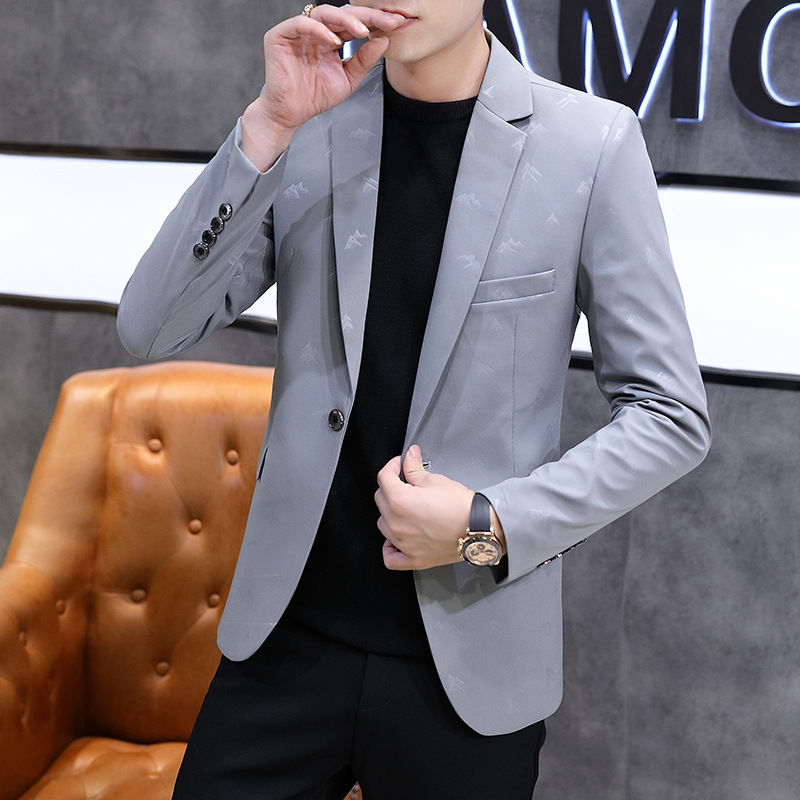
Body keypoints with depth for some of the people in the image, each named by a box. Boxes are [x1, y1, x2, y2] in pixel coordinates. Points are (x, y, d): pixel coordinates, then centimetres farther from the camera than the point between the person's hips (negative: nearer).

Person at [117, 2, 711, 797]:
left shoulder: (594, 144, -7)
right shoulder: (305, 125, 1)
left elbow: (671, 417, -4)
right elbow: (151, 329, -7)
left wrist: (491, 527, -15)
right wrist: (268, 125, -16)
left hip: (470, 661, -2)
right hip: (289, 634, 2)